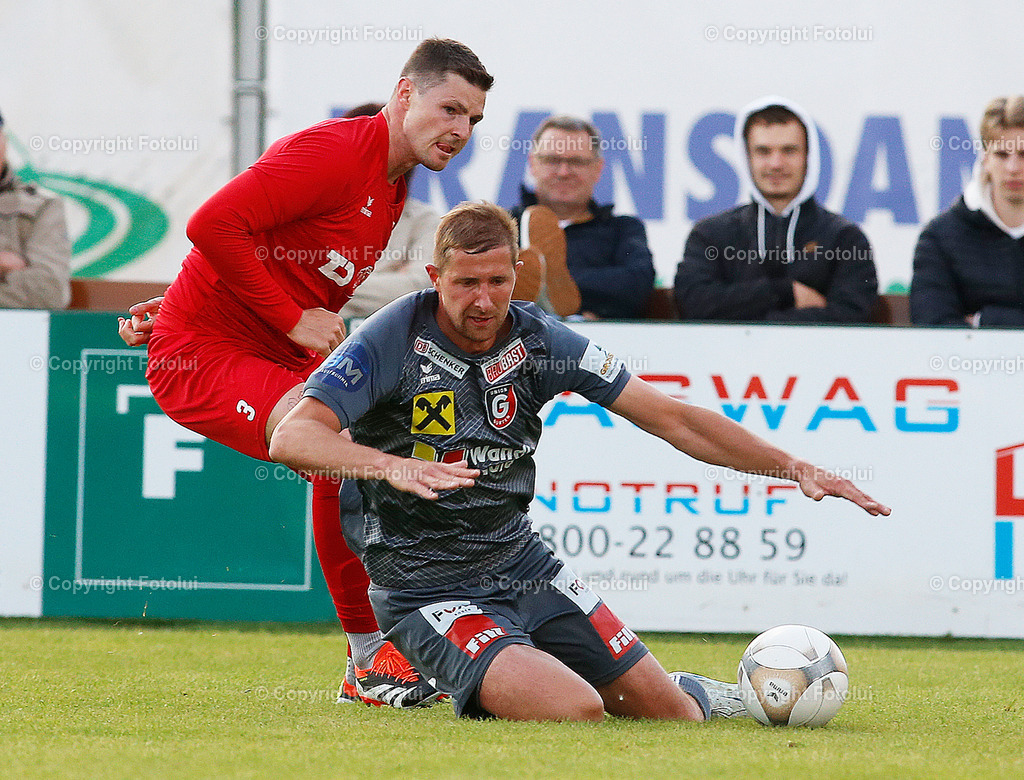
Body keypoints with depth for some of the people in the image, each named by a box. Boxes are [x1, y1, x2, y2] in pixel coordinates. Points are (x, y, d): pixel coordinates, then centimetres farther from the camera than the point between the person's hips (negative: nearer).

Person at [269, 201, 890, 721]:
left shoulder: (541, 340, -1)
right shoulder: (394, 338, -14)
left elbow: (672, 419, 3)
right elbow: (292, 438, -24)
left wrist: (795, 468, -5)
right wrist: (394, 467, -42)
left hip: (523, 563, 5)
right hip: (429, 590, -5)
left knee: (673, 713, 1)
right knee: (575, 712, -27)